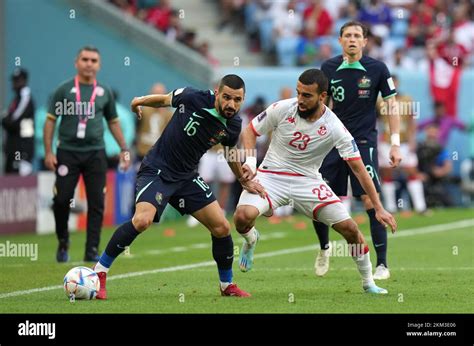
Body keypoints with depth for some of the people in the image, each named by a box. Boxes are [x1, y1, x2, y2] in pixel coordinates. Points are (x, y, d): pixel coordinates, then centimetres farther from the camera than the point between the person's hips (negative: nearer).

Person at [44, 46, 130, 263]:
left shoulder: (104, 92, 10)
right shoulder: (64, 90, 2)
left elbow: (113, 122, 19)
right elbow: (50, 120, 2)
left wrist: (124, 149, 12)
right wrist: (48, 152, -6)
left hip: (95, 153, 2)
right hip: (67, 152, -2)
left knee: (96, 203, -3)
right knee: (61, 199, -5)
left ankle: (92, 250, 1)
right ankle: (63, 243, 17)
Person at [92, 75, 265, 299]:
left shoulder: (232, 125, -5)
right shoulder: (193, 98, -20)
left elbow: (230, 152, 18)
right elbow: (166, 99, 2)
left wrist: (244, 181, 25)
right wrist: (140, 101, 17)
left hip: (186, 177, 5)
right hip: (156, 169, -5)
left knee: (222, 228, 0)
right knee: (142, 220, -29)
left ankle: (227, 285, 23)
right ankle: (99, 272, -16)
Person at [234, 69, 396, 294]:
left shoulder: (335, 128, -16)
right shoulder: (282, 109, -14)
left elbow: (358, 168, -13)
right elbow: (250, 131, 2)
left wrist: (379, 209, -16)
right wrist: (250, 161, -17)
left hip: (308, 181, 0)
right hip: (271, 176, 0)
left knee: (349, 228, -11)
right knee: (243, 216, -29)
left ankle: (368, 282, 13)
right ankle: (250, 240, 11)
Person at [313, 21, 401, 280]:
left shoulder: (377, 69, -5)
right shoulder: (329, 68, 3)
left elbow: (391, 105, 1)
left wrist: (395, 144, -5)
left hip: (364, 142, -3)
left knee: (371, 201, -12)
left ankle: (382, 264, -5)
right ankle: (324, 248, 29)